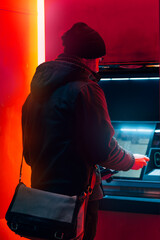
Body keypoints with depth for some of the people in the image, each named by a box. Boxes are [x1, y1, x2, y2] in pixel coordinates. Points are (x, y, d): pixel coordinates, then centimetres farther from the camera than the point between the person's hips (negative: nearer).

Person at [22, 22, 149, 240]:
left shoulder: (36, 91, 10)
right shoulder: (86, 90, -15)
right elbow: (102, 149, -15)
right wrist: (132, 162, 3)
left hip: (40, 190, 8)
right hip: (75, 194, -8)